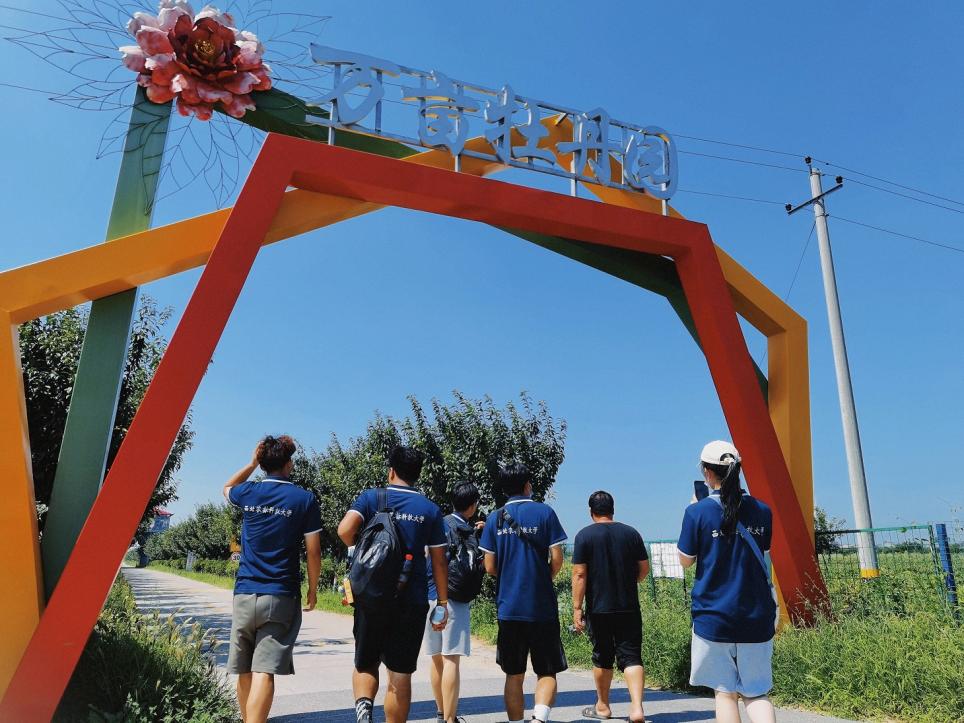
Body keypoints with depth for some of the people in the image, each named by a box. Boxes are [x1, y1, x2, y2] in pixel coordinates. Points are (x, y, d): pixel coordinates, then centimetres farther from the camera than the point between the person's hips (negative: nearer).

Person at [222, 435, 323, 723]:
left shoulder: (248, 493, 4)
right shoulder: (304, 499, -4)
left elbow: (227, 487, 31)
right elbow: (313, 552, -3)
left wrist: (252, 463, 24)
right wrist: (313, 589, 10)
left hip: (244, 594, 4)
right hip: (281, 597, -3)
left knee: (244, 672, 15)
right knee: (264, 673, -9)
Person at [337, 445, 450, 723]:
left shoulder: (370, 498, 0)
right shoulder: (431, 509, 3)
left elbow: (345, 530, -16)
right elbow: (439, 560, 2)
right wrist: (443, 601, 8)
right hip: (412, 601, 0)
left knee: (365, 664, 16)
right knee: (400, 674, 10)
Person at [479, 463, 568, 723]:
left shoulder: (495, 518, 3)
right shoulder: (544, 512, -4)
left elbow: (490, 567, 2)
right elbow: (556, 559, -6)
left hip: (508, 607, 2)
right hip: (542, 606, -2)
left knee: (514, 675, 14)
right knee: (547, 672, 7)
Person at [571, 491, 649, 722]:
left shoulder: (585, 535, -7)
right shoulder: (631, 533, 2)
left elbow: (579, 575, -11)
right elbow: (644, 569, 8)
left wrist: (577, 608, -8)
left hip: (598, 608, -1)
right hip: (629, 607, 2)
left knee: (602, 658, 12)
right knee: (632, 657, 4)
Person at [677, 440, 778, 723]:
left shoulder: (698, 512, -11)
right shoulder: (761, 511, 1)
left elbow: (685, 560, -1)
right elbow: (762, 551, 14)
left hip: (713, 615, -3)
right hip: (757, 615, 3)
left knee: (725, 692, 11)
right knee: (756, 693, 12)